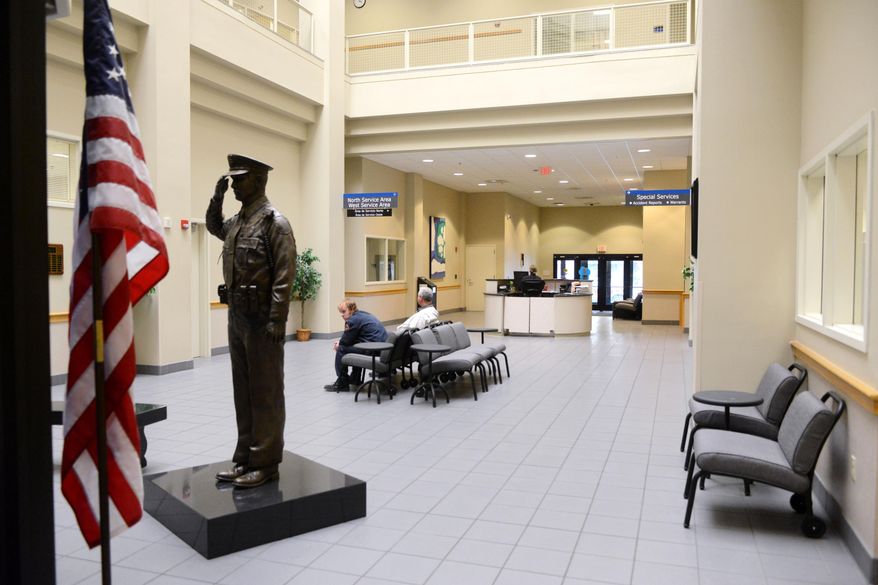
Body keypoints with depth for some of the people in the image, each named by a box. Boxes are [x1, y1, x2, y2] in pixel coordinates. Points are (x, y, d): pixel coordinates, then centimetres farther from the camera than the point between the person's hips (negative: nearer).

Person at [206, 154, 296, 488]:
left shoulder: (275, 223, -11)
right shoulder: (236, 222, 13)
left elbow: (284, 276, -17)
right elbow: (213, 226, 36)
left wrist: (277, 320, -21)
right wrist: (217, 196, 19)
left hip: (261, 319, -8)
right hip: (236, 316, 9)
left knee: (265, 393, 0)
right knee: (242, 391, 13)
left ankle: (265, 463, 10)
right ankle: (245, 458, 23)